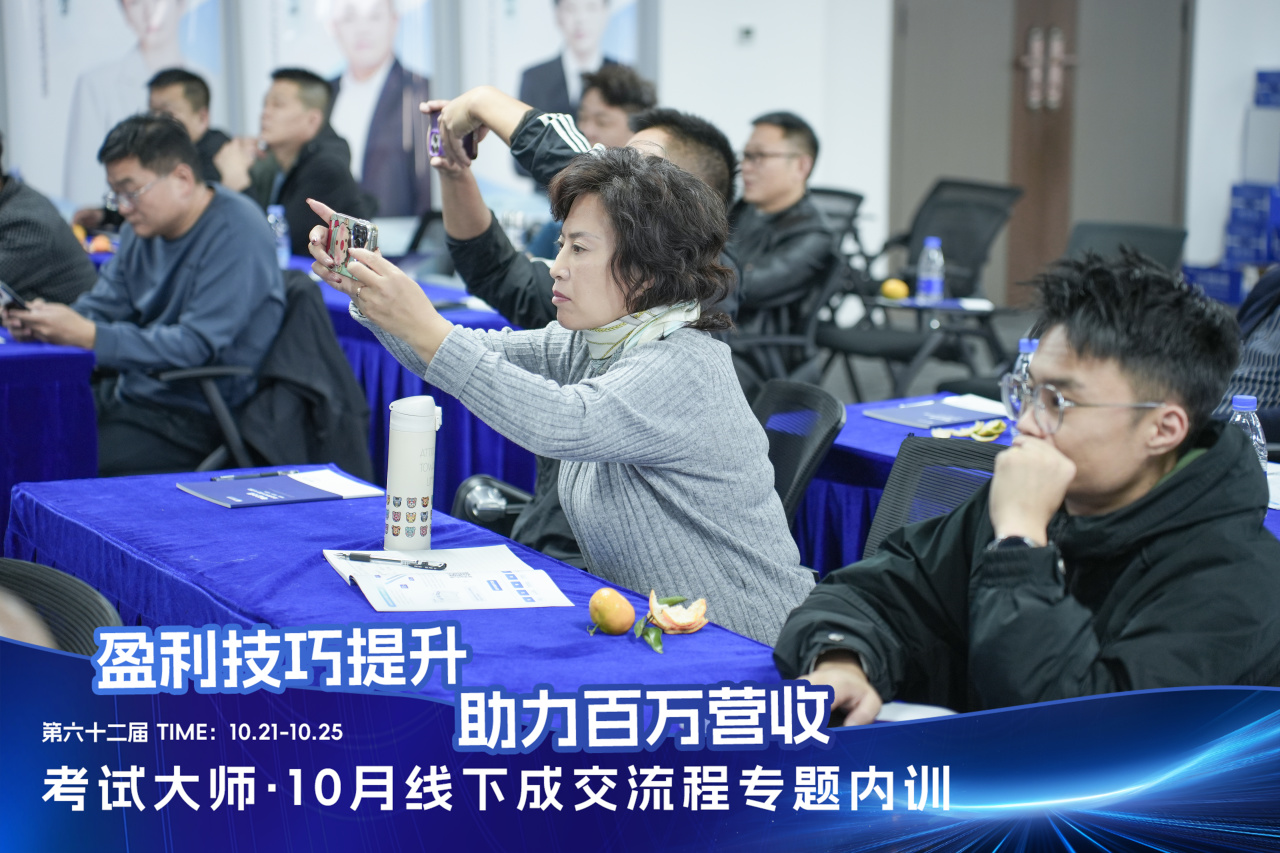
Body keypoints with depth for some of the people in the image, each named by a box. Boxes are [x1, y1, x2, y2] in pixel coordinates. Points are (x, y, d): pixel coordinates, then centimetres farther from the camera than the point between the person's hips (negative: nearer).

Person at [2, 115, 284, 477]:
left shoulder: (236, 233, -18)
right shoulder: (143, 227, 9)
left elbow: (197, 345, -24)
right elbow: (103, 304, 12)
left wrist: (89, 336, -28)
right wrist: (41, 322, -10)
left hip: (191, 416, -8)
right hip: (125, 392, 8)